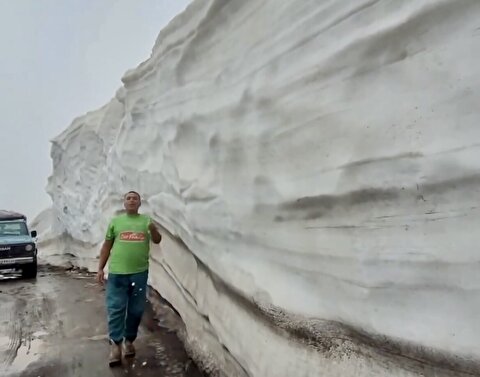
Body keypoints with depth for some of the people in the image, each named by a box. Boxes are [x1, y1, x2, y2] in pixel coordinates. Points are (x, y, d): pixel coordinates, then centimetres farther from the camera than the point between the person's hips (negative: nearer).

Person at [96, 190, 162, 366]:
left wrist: (153, 229, -23)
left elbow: (157, 241, -1)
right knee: (115, 309, -3)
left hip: (139, 272, 1)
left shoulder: (146, 220, 8)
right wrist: (100, 269, 6)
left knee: (136, 310, 9)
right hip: (117, 272, 0)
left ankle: (129, 341, 24)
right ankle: (115, 345, 4)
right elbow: (106, 246, 11)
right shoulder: (116, 221, 9)